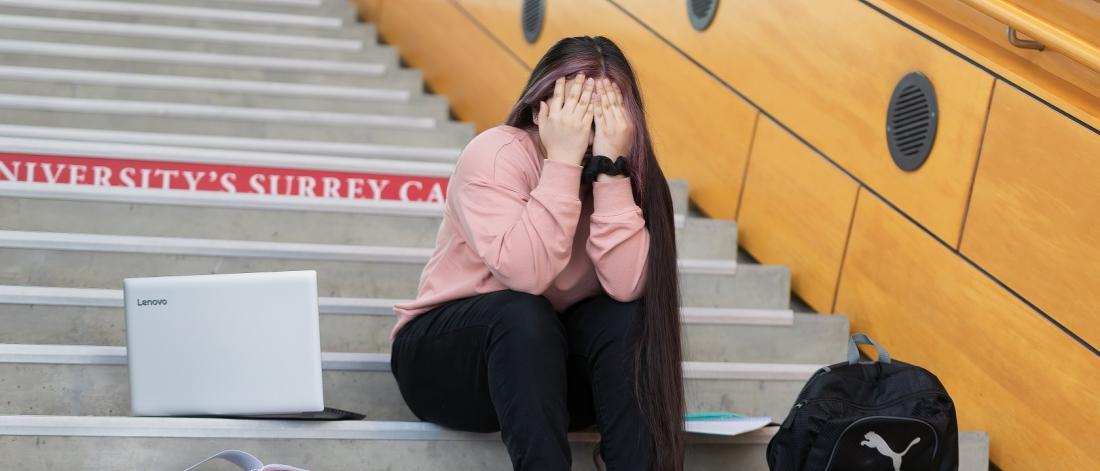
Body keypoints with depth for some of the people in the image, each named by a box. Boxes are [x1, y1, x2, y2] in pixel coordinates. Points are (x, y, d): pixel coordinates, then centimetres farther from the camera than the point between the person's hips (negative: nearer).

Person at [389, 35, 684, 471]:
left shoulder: (628, 168, -6)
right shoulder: (495, 154, -19)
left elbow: (628, 287, -24)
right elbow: (526, 275, -34)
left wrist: (611, 170, -28)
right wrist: (563, 160, -32)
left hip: (549, 357, 4)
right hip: (444, 354, -3)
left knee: (627, 318, -24)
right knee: (522, 315, -33)